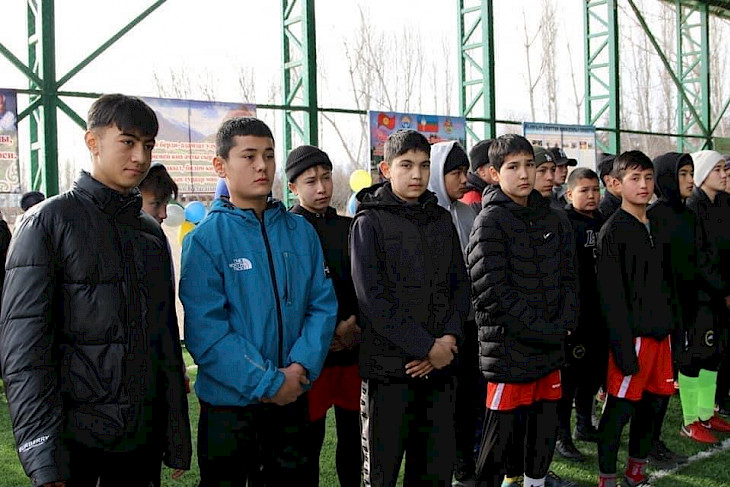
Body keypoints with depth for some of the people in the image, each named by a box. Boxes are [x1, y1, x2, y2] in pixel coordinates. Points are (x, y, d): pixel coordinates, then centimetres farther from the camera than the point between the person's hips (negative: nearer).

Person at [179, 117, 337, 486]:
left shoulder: (301, 231, 3)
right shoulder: (205, 239, -11)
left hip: (292, 397, 4)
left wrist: (301, 365, -15)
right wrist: (269, 382, -18)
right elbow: (205, 331, -16)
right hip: (229, 400, -4)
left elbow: (323, 305, 0)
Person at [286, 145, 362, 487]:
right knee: (310, 438, 1)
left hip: (353, 348, 5)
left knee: (352, 433, 11)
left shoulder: (348, 227, 13)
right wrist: (329, 333, -10)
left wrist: (352, 324, -4)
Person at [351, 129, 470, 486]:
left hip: (440, 364, 5)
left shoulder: (441, 219, 12)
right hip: (389, 365, -5)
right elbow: (373, 298, -12)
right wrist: (426, 346, -14)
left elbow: (459, 285, 11)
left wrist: (449, 338, -6)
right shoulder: (370, 222, -4)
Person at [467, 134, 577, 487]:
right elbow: (493, 293, -16)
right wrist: (544, 330, -15)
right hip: (509, 348, -6)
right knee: (503, 430, 0)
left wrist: (563, 324, -5)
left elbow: (568, 277, 12)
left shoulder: (551, 219, 11)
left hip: (550, 348, 6)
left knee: (544, 425, 16)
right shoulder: (490, 222, -10)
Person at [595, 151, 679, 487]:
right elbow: (610, 295, -15)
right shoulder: (613, 231, -10)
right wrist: (623, 345, -19)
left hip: (661, 332, 7)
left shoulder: (658, 227, 13)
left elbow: (668, 282, 18)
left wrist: (674, 325, 12)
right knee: (620, 407, -1)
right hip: (633, 334, -7)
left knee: (653, 401, 14)